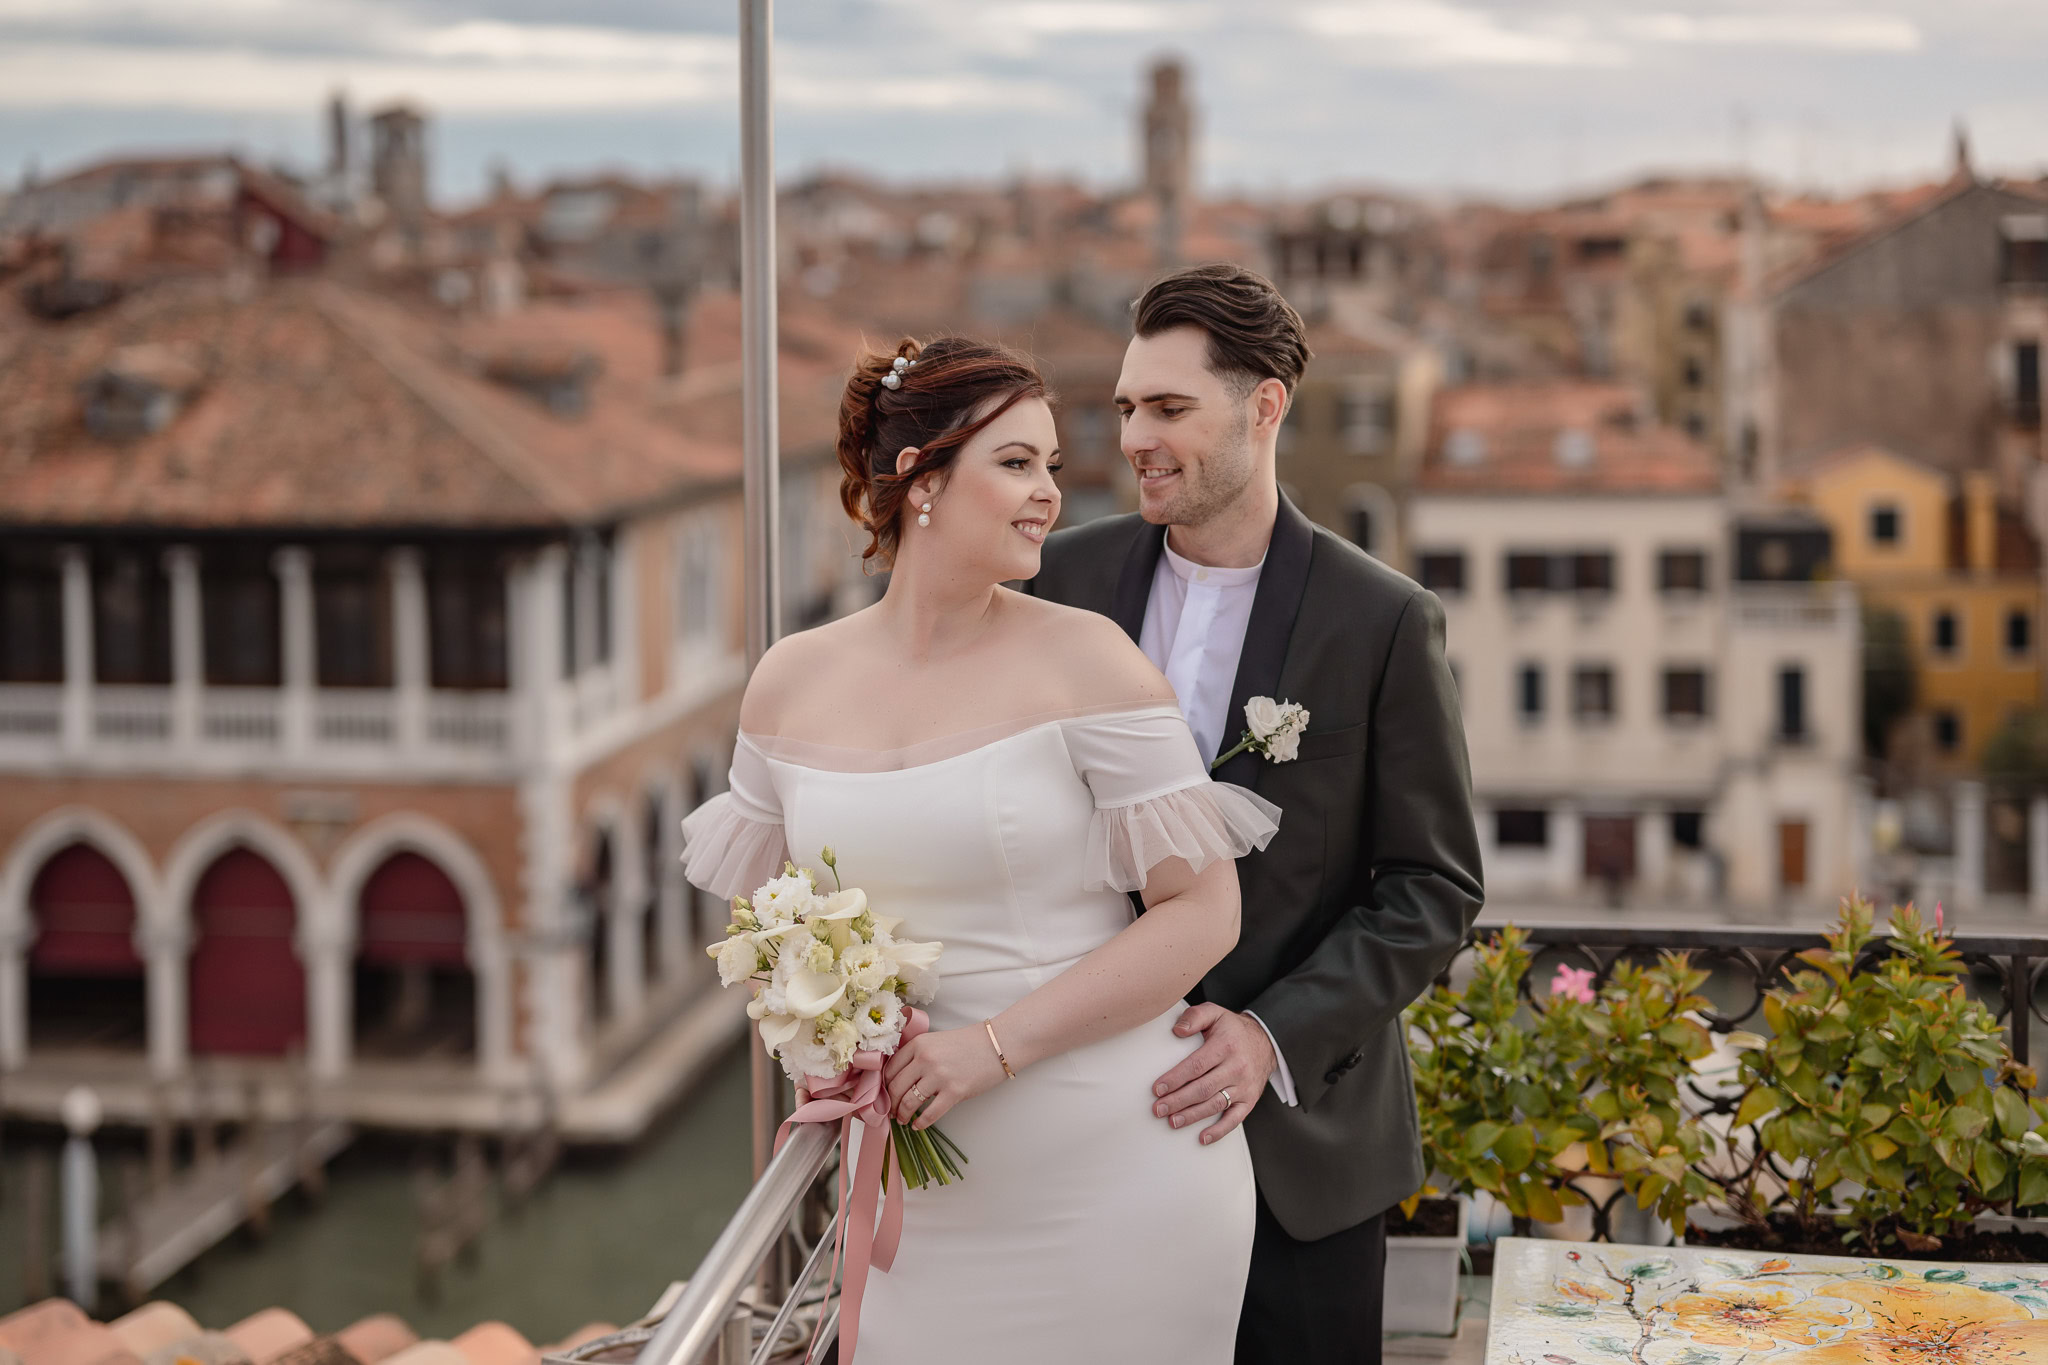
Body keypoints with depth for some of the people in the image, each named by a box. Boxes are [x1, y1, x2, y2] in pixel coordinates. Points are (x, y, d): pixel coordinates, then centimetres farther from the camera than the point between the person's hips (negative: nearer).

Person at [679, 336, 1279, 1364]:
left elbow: (1203, 910, -10)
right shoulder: (792, 683, 4)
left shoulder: (1082, 657, -8)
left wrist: (997, 1044, -15)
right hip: (920, 1190, 3)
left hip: (1110, 1178, -3)